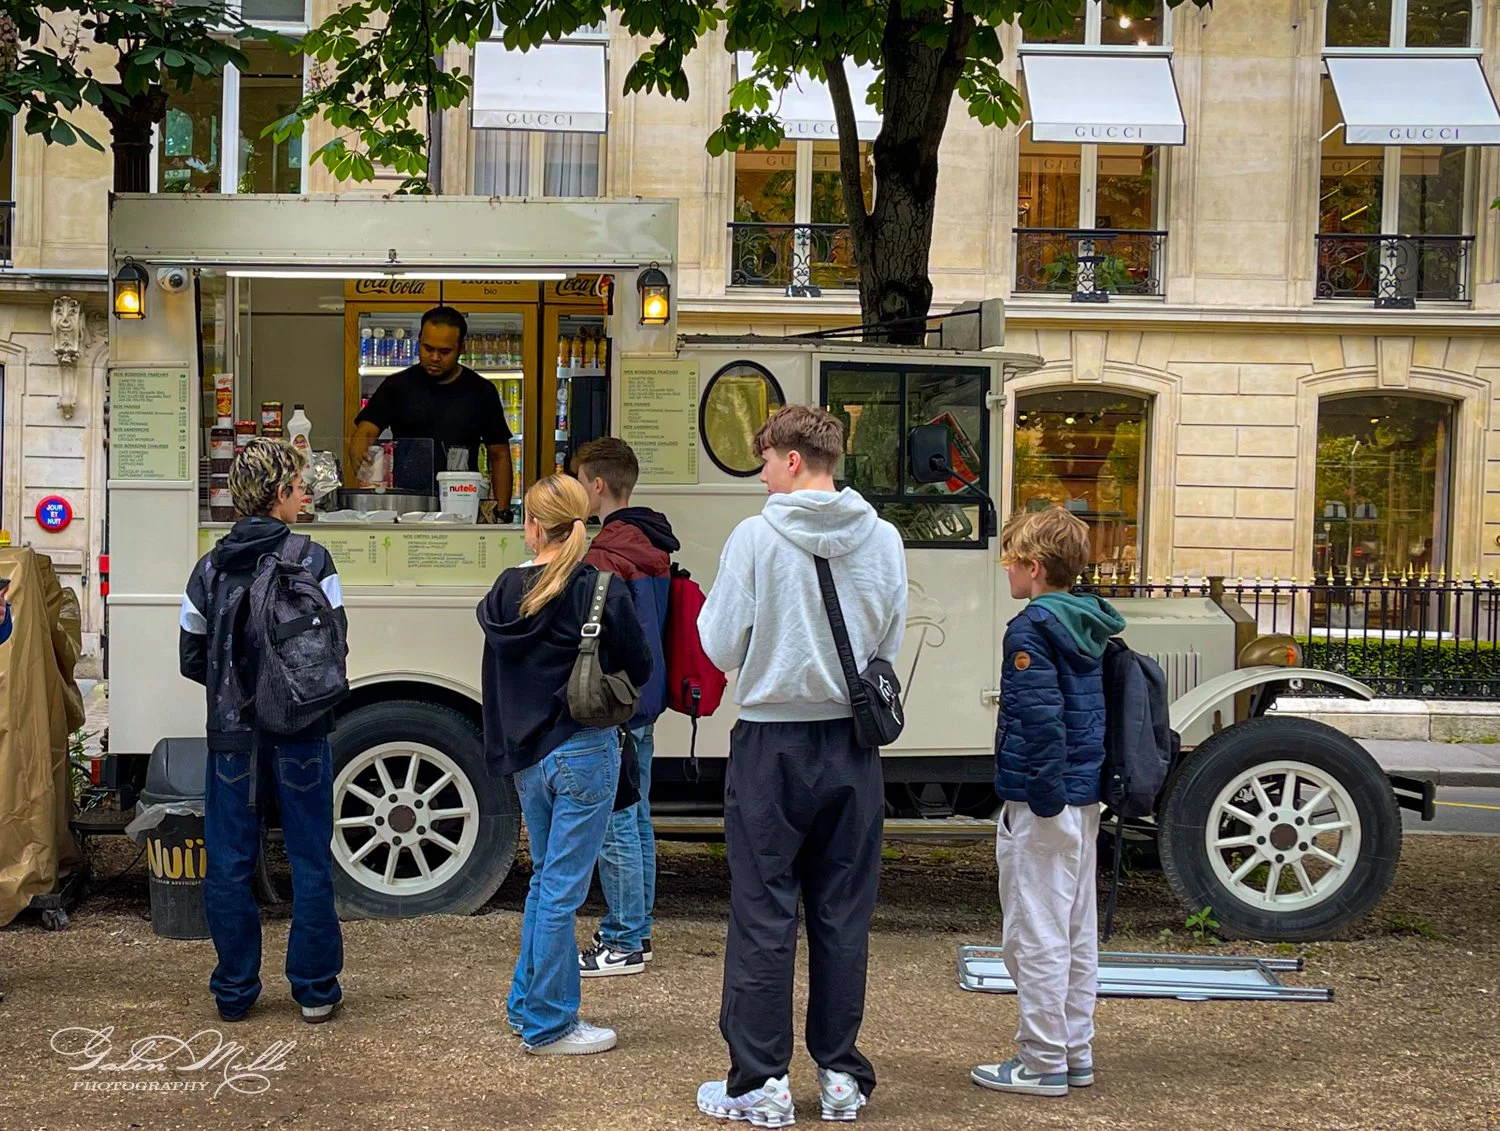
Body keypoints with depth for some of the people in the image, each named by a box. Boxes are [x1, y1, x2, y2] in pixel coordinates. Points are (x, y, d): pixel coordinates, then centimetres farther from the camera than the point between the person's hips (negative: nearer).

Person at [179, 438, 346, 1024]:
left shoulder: (211, 567, 2)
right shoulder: (311, 560, -7)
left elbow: (191, 658, 5)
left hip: (231, 735, 3)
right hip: (299, 734, -2)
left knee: (229, 866, 10)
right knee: (310, 862, 8)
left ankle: (234, 992, 16)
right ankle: (315, 988, 14)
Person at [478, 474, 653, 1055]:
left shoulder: (506, 591, 1)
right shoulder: (601, 588, -14)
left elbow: (496, 675, 10)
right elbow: (639, 668, -6)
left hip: (527, 756, 6)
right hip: (584, 753, -5)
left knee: (546, 879, 21)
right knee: (562, 890, 1)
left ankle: (527, 1003, 30)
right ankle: (549, 1024, 10)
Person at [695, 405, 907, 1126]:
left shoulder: (756, 537, -12)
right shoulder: (884, 540, 0)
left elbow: (721, 646, -8)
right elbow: (890, 648, 7)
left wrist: (704, 608, 11)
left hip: (772, 746, -4)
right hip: (852, 745, 4)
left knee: (763, 915, 3)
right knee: (843, 914, 10)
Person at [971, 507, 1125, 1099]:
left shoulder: (1031, 629, -16)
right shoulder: (1090, 624, 12)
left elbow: (1040, 721, -23)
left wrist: (1043, 799, -19)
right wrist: (1071, 793, 19)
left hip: (1041, 804, -9)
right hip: (1085, 799, 9)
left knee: (1035, 937, -1)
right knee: (1077, 933, 15)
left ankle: (1041, 1063, 5)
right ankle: (1075, 1051, 24)